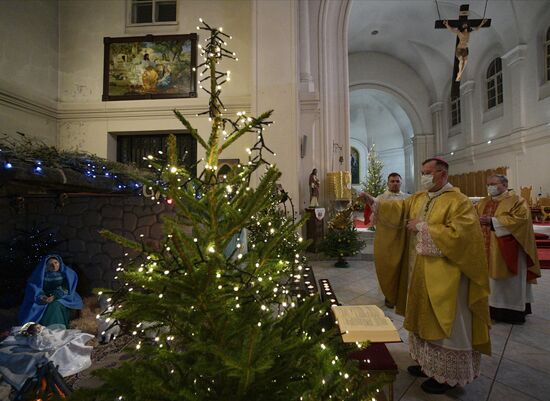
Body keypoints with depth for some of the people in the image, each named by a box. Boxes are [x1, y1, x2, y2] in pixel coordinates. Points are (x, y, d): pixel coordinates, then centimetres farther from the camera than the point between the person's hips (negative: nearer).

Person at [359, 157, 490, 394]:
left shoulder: (459, 202, -13)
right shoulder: (418, 198, 9)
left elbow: (457, 234, -23)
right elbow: (398, 210, 1)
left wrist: (422, 227, -18)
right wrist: (373, 203, -13)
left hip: (443, 277, -7)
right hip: (419, 272, 7)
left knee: (444, 324, 4)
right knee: (424, 318, 17)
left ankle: (447, 375, 20)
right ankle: (427, 362, 33)